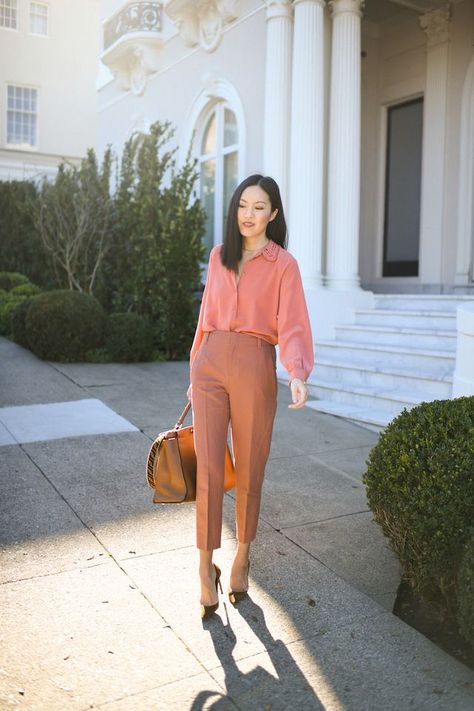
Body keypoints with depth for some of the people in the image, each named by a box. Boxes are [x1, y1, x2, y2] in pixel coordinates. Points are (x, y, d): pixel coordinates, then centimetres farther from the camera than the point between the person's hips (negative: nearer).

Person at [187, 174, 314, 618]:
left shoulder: (283, 264, 0)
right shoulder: (219, 256, 13)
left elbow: (291, 327, -8)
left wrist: (297, 374, -25)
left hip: (254, 366, -3)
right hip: (210, 364, 3)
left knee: (249, 469, 7)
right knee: (207, 466, -5)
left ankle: (242, 557, 28)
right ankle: (206, 568, 7)